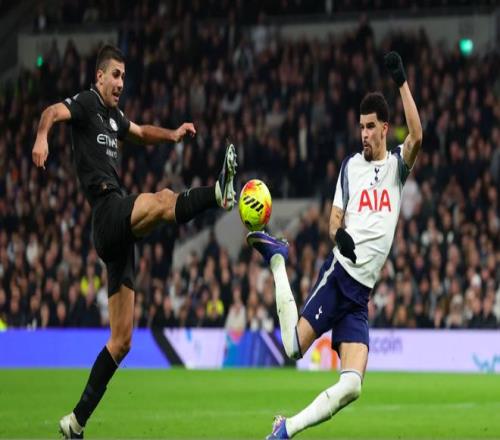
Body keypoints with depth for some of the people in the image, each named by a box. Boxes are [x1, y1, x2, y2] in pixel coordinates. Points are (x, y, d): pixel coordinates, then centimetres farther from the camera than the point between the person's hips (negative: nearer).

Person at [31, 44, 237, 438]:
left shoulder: (113, 116, 24)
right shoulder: (86, 103, 0)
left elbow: (142, 133, 43)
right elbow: (54, 112, -21)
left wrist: (172, 135, 24)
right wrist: (42, 136, -43)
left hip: (119, 235, 8)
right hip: (108, 210, -8)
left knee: (121, 340, 5)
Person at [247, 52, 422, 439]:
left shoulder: (397, 164, 8)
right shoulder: (350, 165, 9)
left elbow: (416, 137, -13)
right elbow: (335, 218, 9)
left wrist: (402, 83, -20)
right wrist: (338, 234, -16)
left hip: (362, 292, 1)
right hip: (338, 274, -1)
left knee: (352, 386, -14)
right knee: (293, 345, -16)